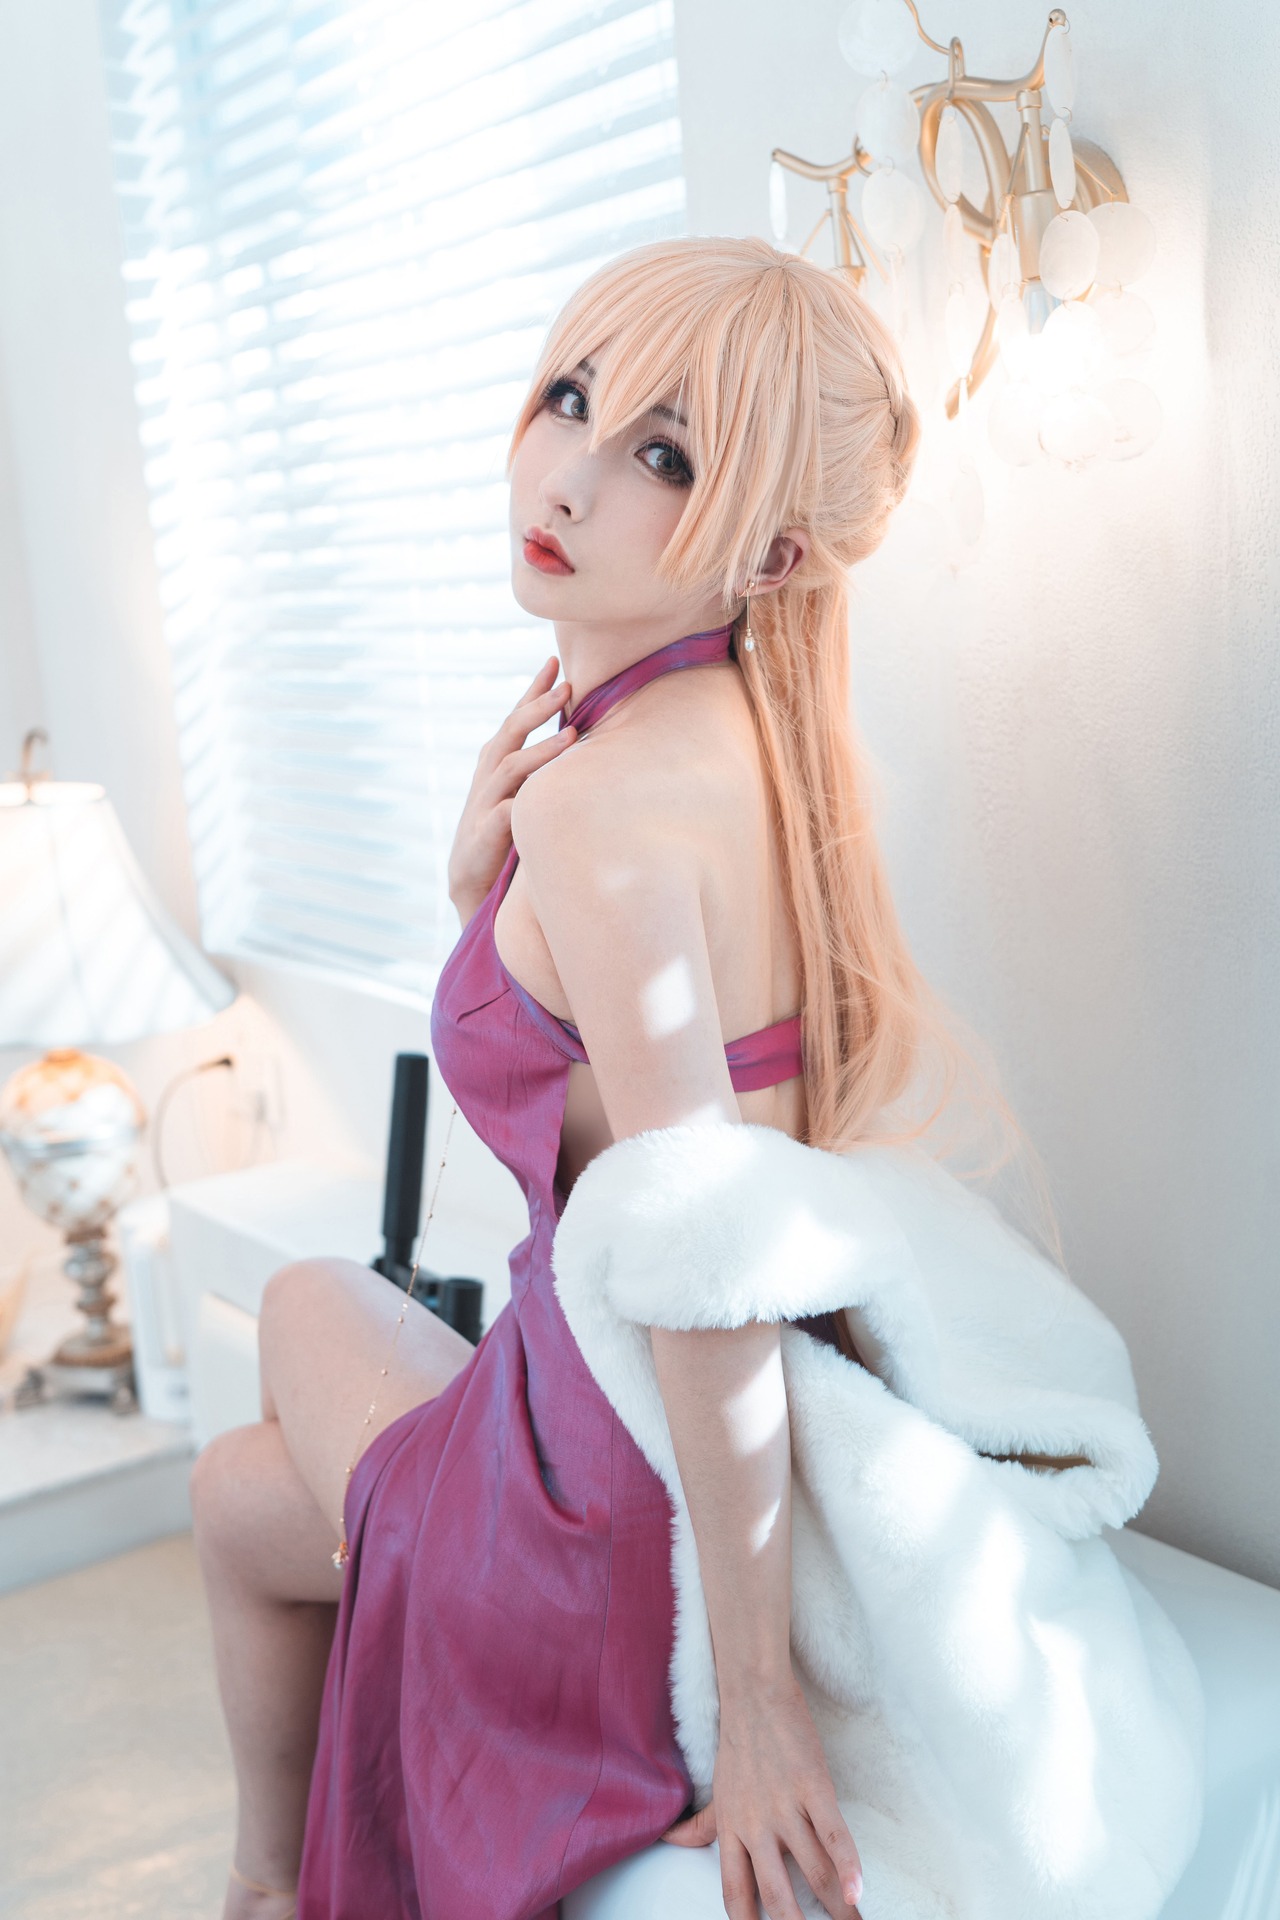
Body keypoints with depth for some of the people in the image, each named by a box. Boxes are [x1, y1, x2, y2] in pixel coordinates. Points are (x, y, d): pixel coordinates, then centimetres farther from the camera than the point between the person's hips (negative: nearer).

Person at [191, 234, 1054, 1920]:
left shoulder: (604, 795, -29)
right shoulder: (734, 737, 0)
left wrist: (755, 1699, -24)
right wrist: (488, 886, -8)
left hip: (643, 1517, -8)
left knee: (236, 1492, 21)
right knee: (309, 1297, 31)